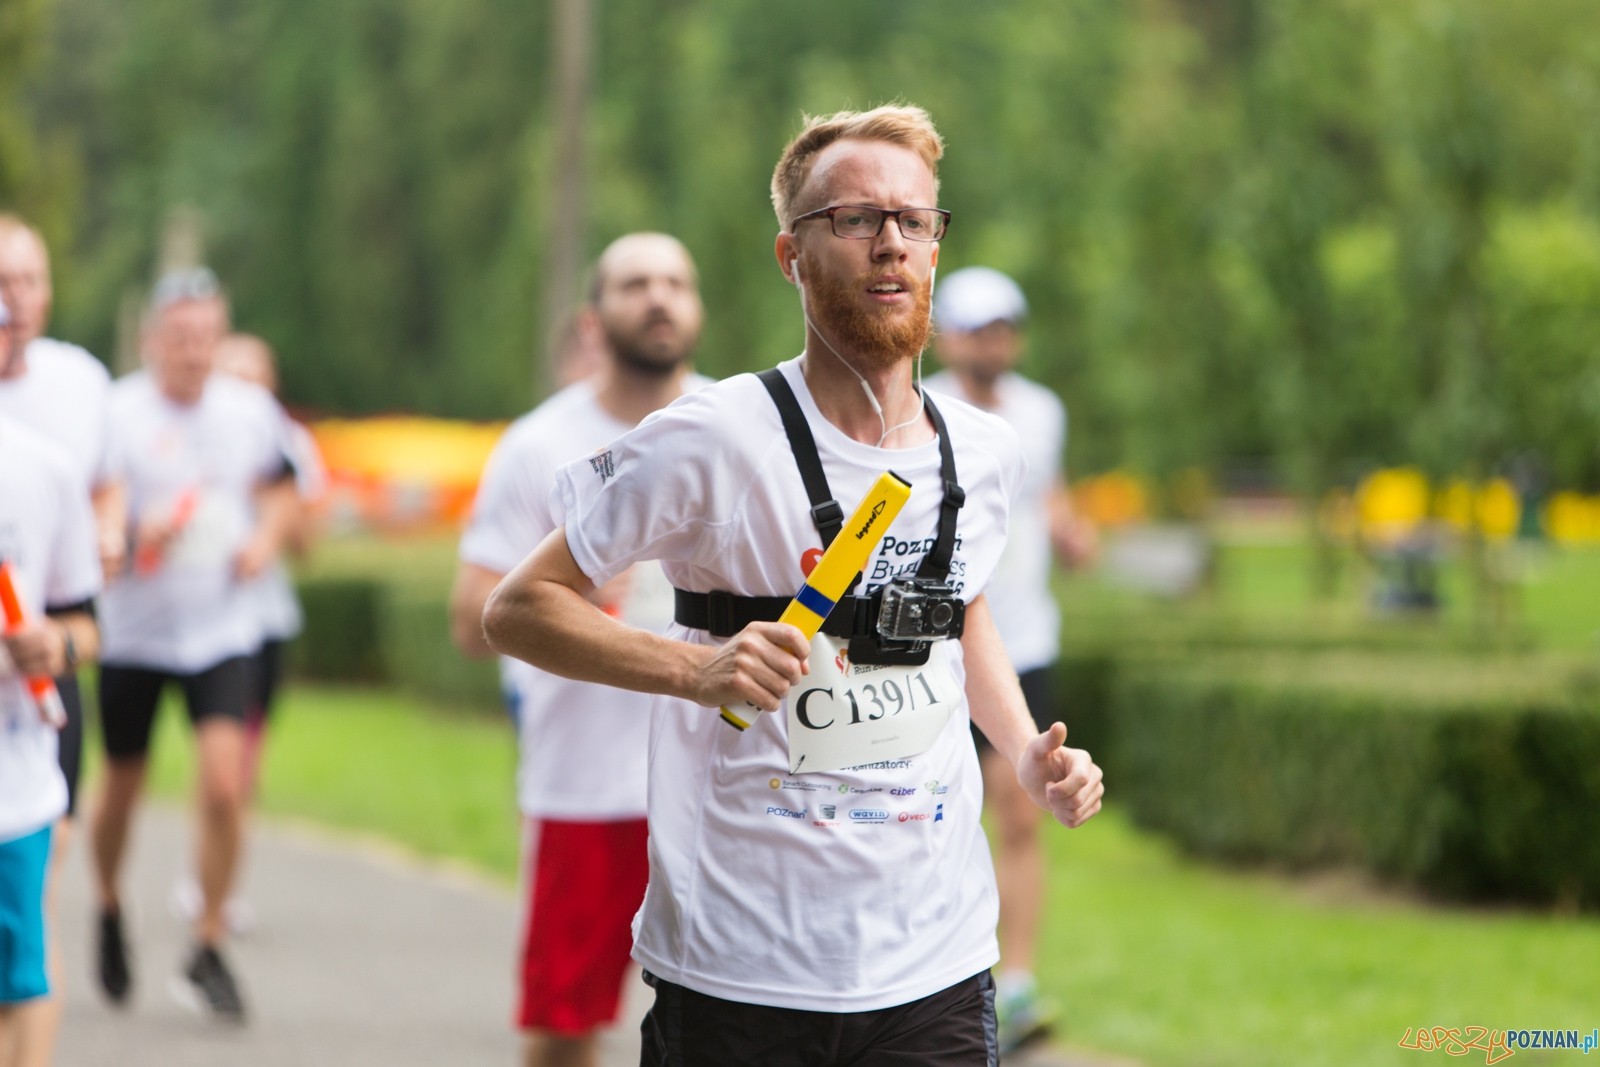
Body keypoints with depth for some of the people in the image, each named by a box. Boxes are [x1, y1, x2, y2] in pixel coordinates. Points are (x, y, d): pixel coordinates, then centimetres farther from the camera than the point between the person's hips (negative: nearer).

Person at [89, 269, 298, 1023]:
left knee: (225, 784, -15)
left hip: (222, 628, 1)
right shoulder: (117, 414, -12)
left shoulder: (251, 411, 0)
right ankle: (109, 907, 43)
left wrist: (263, 541, -3)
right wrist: (136, 536, -35)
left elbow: (278, 490, 17)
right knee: (122, 785, 13)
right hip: (134, 629, -1)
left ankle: (208, 953, -4)